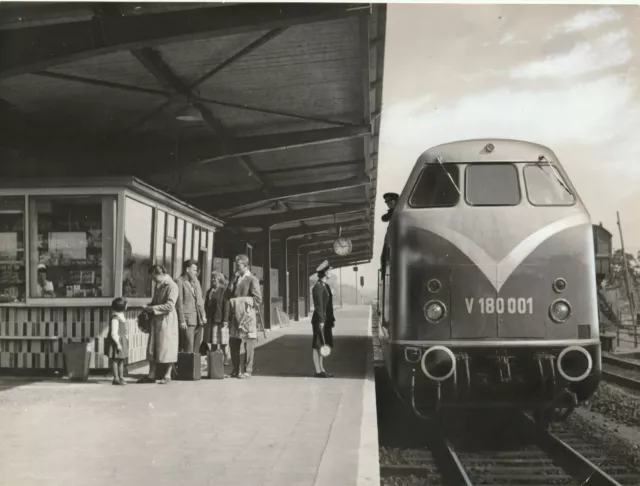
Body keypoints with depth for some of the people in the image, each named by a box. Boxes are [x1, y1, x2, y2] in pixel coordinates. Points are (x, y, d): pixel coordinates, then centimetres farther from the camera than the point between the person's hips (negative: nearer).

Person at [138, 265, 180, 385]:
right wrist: (148, 308, 6)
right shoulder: (158, 285, 14)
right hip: (156, 320, 8)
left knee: (167, 348, 0)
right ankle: (151, 375, 15)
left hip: (167, 321, -8)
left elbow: (169, 305, -21)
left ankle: (167, 376, 10)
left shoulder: (172, 286, -14)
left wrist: (153, 308, -19)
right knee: (152, 348, 9)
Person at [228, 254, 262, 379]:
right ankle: (236, 370, 16)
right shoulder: (235, 279, 18)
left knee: (248, 344, -3)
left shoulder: (252, 280, -3)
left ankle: (248, 371, 2)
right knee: (233, 343, 7)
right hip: (235, 316, 7)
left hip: (246, 316, -7)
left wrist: (242, 302, -11)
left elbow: (258, 299, -8)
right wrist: (231, 305, 3)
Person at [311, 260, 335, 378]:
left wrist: (332, 319, 19)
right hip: (320, 320, -9)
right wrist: (320, 321, -23)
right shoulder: (318, 287, -14)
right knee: (317, 346, -4)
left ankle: (322, 369, 19)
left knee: (321, 346, 13)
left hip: (326, 320, 9)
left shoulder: (326, 286, 15)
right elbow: (318, 306, -19)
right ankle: (318, 371, -2)